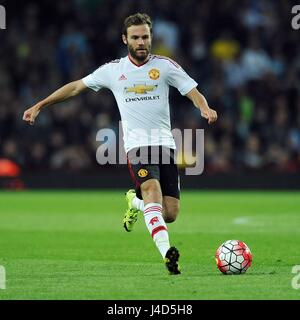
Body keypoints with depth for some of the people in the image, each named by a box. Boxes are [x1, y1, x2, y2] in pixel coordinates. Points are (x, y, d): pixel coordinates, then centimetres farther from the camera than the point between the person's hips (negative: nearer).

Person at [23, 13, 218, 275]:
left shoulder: (165, 66, 5)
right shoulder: (113, 70, 8)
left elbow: (193, 92, 2)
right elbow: (76, 87, 17)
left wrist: (205, 108, -21)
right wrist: (39, 106, 16)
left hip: (165, 144, 2)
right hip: (137, 145, -2)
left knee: (170, 214, -5)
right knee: (152, 190, -31)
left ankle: (135, 202, 29)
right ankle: (167, 253, -43)